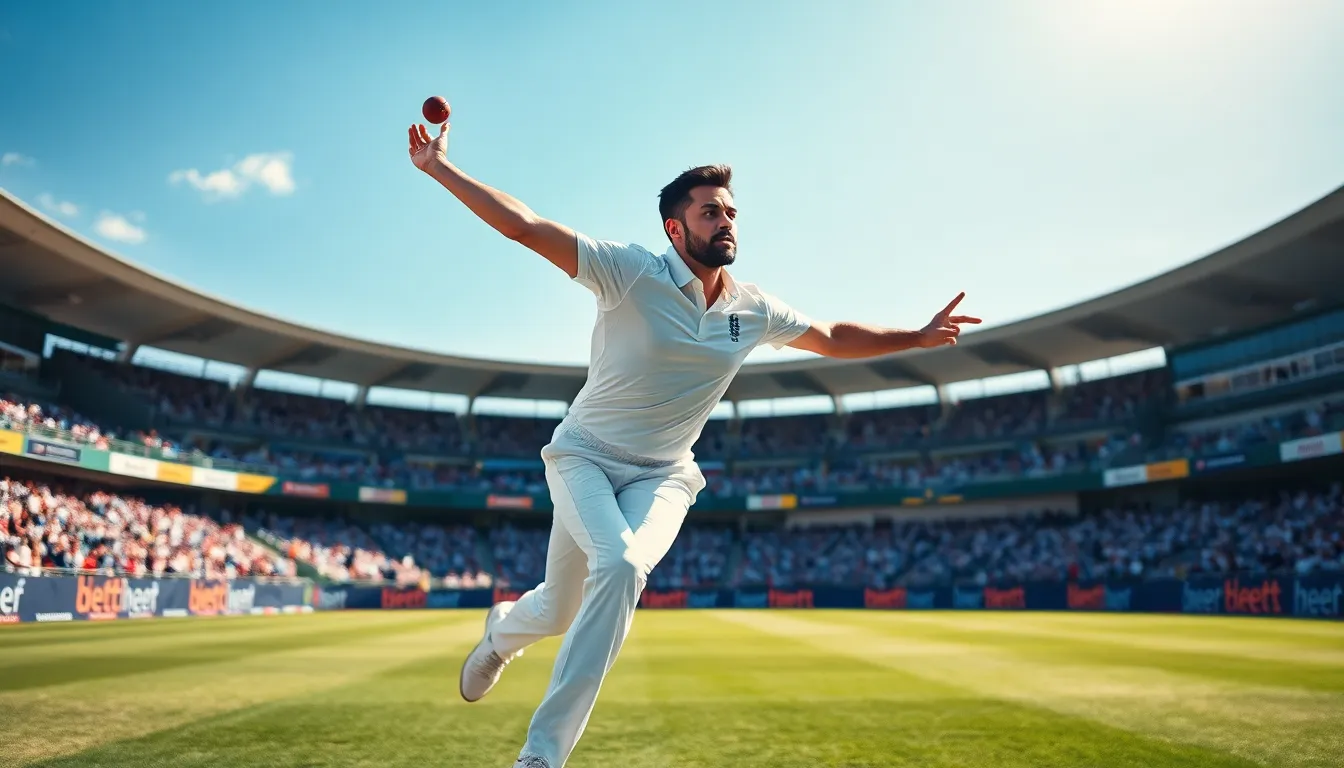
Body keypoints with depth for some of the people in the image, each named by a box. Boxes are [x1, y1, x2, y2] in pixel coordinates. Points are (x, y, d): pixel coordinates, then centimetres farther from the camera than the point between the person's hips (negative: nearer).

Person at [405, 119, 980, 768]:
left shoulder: (756, 311, 0)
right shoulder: (630, 271, -14)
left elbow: (834, 338, 17)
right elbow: (522, 225, -17)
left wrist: (919, 336, 18)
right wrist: (440, 168, -22)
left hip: (663, 476, 3)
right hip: (586, 455, -2)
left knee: (626, 570, -25)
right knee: (618, 564, -24)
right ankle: (502, 628, 14)